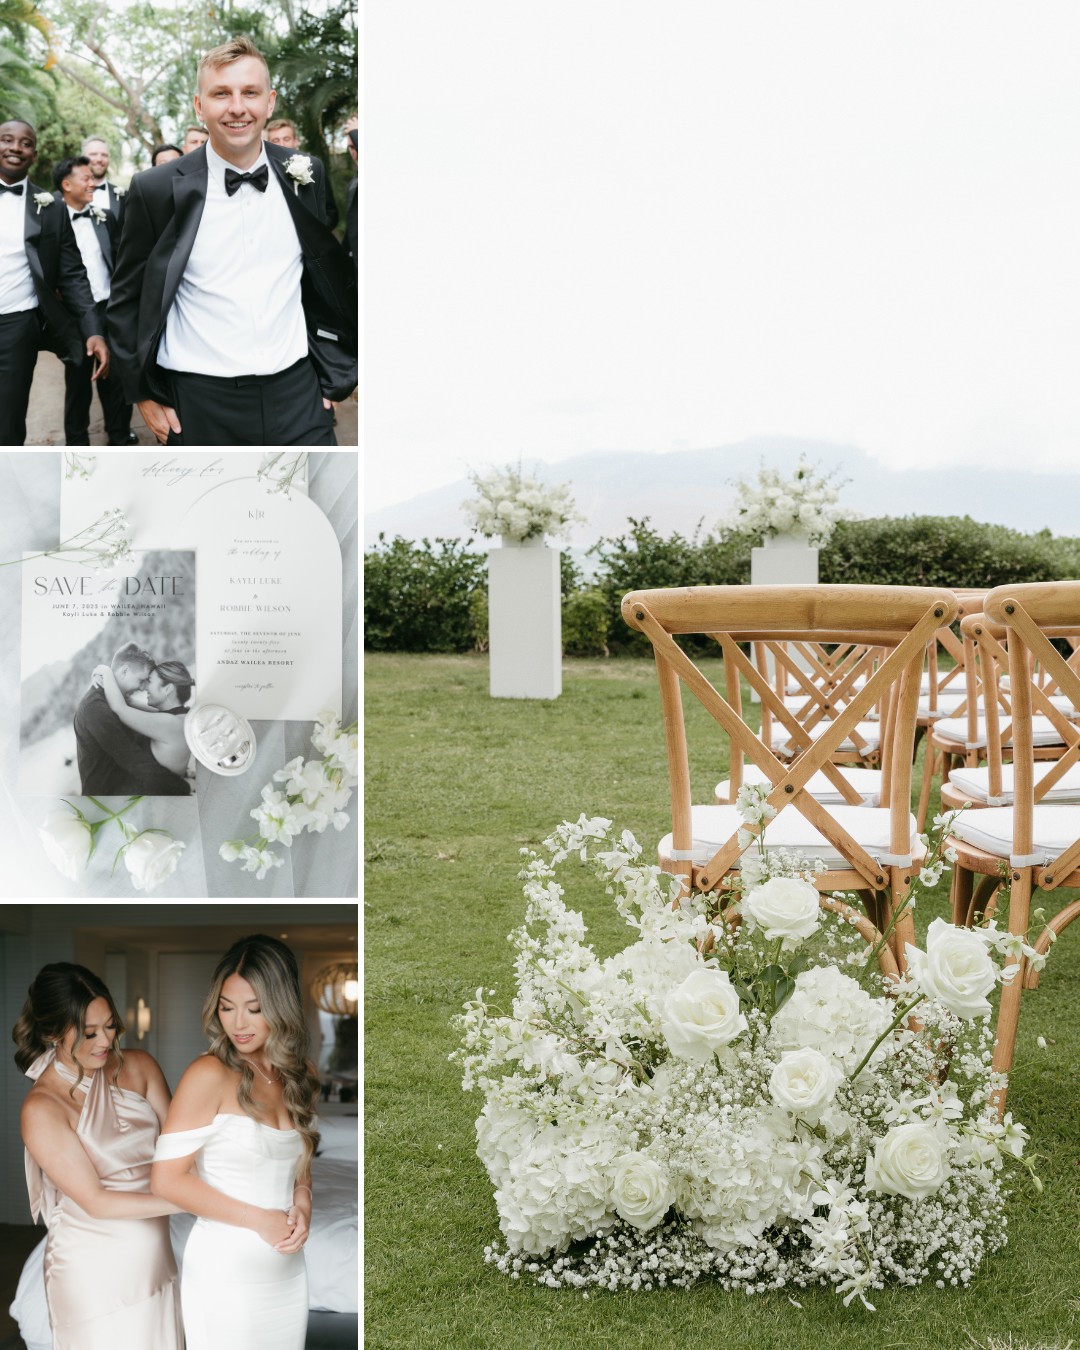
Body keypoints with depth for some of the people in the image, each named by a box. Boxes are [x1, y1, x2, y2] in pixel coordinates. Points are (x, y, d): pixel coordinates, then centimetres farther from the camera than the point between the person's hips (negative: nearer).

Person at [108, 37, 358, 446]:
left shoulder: (305, 176, 5)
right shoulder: (157, 190, -3)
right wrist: (144, 394, 3)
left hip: (296, 395, 2)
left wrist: (331, 374, 13)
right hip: (200, 407, -2)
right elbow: (126, 300, 5)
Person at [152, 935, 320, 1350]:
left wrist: (301, 1209, -2)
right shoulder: (210, 1075, -12)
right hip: (224, 1273, -6)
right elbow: (166, 1179, -15)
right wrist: (258, 1219, -14)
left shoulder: (297, 1076, 6)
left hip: (288, 1271, 6)